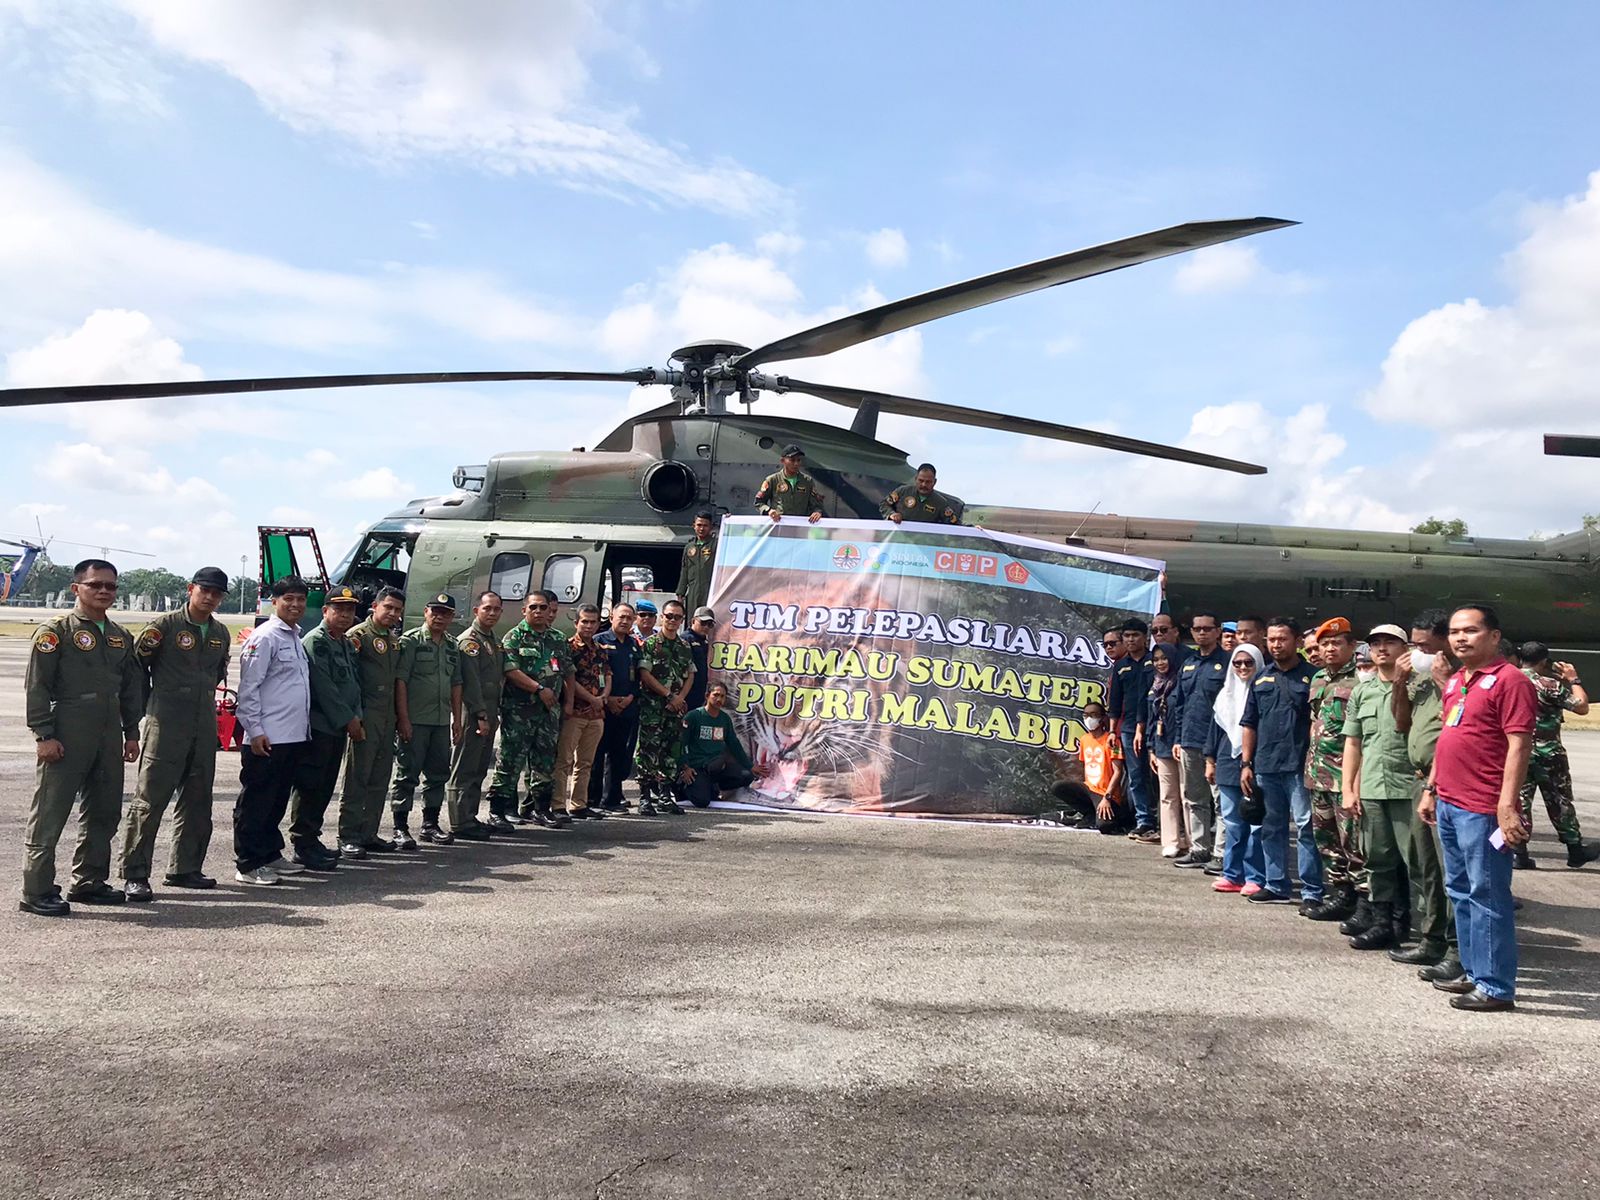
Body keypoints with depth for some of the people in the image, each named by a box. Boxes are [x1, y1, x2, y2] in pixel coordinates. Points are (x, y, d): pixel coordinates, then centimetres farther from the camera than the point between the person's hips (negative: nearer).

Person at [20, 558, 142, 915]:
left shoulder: (120, 636, 15)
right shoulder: (56, 630, -5)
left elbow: (131, 687, 19)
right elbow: (36, 685, -9)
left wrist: (131, 732, 15)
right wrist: (44, 735, -14)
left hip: (109, 736, 7)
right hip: (66, 737, -7)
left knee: (104, 812, 12)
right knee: (49, 815, -2)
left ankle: (89, 882, 24)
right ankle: (36, 892, 4)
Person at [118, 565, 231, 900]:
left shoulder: (221, 633, 12)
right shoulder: (165, 625, -6)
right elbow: (134, 664, -2)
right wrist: (151, 705, 2)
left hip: (204, 728, 6)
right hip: (165, 726, -6)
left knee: (197, 801, 11)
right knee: (149, 800, -4)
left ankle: (185, 868, 21)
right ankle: (135, 875, 1)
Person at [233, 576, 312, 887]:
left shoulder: (296, 637, 16)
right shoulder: (265, 637, -10)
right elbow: (248, 686, -14)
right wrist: (255, 730, -17)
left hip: (294, 736, 9)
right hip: (267, 738, -9)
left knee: (278, 800, 17)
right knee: (256, 801, 0)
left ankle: (271, 855, 27)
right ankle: (248, 864, 7)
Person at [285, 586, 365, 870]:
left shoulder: (347, 644, 17)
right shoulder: (315, 641, -10)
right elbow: (324, 687, -17)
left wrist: (356, 719, 8)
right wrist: (349, 721, -14)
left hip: (338, 728, 9)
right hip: (317, 727, -9)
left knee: (325, 787, 13)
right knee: (309, 786, -5)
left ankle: (311, 840, 22)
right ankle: (303, 847, 0)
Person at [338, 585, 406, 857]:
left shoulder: (395, 639, 17)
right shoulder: (358, 635, -7)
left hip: (388, 719, 8)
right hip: (366, 718, -8)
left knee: (380, 780, 11)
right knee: (357, 778, -4)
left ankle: (369, 833, 19)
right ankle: (348, 837, 1)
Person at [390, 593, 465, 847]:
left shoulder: (453, 646, 14)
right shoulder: (410, 640, -5)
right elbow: (400, 680, -11)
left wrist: (457, 719, 12)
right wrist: (403, 719, -16)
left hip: (442, 721, 7)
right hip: (414, 721, -6)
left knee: (438, 775, 12)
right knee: (407, 775, -2)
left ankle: (430, 824, 22)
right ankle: (400, 829, 4)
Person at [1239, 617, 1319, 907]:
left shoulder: (1311, 677, -2)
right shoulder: (1261, 679, 13)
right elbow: (1249, 724, 15)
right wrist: (1246, 763, 9)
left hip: (1299, 766, -5)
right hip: (1265, 766, 6)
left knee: (1306, 828, -5)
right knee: (1272, 828, 12)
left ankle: (1312, 891, 1)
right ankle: (1277, 886, 22)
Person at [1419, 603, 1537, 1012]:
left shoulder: (1510, 680, -11)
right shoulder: (1454, 682, 16)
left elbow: (1518, 746, -16)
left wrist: (1507, 806, -20)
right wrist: (1431, 790, 20)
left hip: (1482, 810, -9)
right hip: (1449, 805, 9)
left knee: (1487, 896, -3)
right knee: (1460, 892, 16)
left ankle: (1496, 987, 5)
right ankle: (1474, 973, 27)